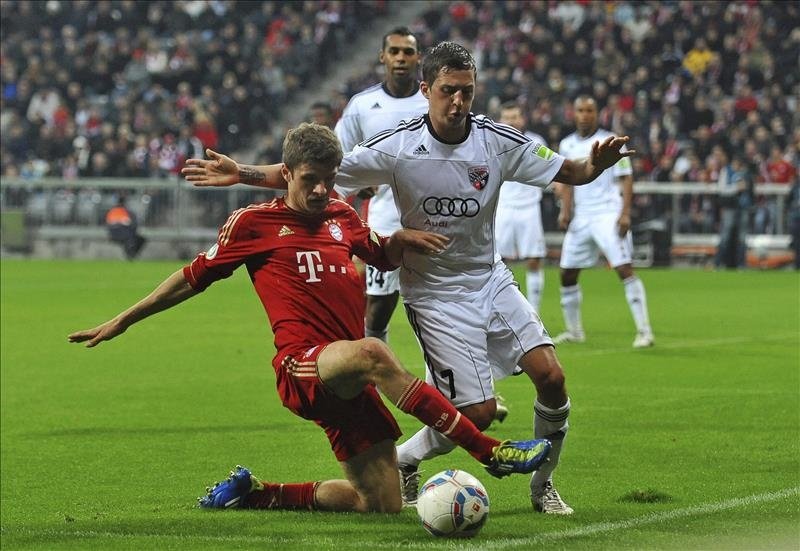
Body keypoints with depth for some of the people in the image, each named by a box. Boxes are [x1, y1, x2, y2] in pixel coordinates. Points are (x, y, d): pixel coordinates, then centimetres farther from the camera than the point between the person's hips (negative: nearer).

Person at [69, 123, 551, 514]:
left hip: (347, 384, 7)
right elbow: (195, 277, 12)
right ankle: (490, 452, -43)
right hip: (303, 366, -7)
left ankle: (255, 494, 21)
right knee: (371, 353, -41)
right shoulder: (254, 222, 4)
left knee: (383, 505, 3)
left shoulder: (341, 217, 18)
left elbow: (382, 255, 35)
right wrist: (122, 321, 12)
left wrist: (402, 239, 10)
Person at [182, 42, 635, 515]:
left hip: (491, 280, 4)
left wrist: (596, 164, -25)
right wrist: (241, 174, -23)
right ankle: (401, 462, 16)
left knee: (551, 377, -10)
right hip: (434, 294, -4)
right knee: (479, 412, -12)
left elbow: (568, 173, -2)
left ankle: (543, 485, 13)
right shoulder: (398, 148, -17)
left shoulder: (498, 141, -9)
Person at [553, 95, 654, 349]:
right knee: (567, 274, 7)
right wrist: (565, 211, 6)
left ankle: (644, 331, -15)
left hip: (609, 216, -6)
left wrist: (625, 213, -16)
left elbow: (626, 178, -7)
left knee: (625, 270, -15)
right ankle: (574, 331, 23)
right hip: (581, 218, 6)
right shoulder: (567, 145, 10)